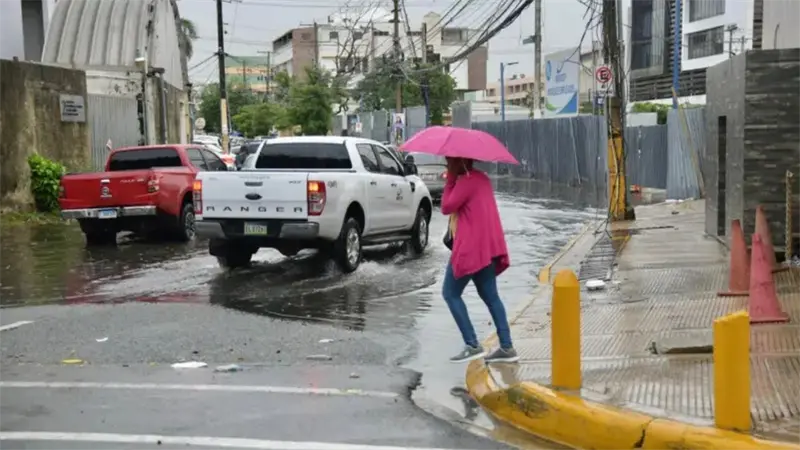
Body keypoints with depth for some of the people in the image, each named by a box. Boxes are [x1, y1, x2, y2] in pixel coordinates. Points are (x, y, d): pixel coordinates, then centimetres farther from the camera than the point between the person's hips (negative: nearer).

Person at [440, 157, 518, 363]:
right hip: (486, 247, 10)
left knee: (450, 293, -1)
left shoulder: (466, 181, -14)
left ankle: (473, 346, -5)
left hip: (470, 248, -10)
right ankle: (507, 347, 8)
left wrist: (450, 180, -6)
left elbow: (446, 207, -12)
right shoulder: (481, 178, 16)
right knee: (490, 295, 11)